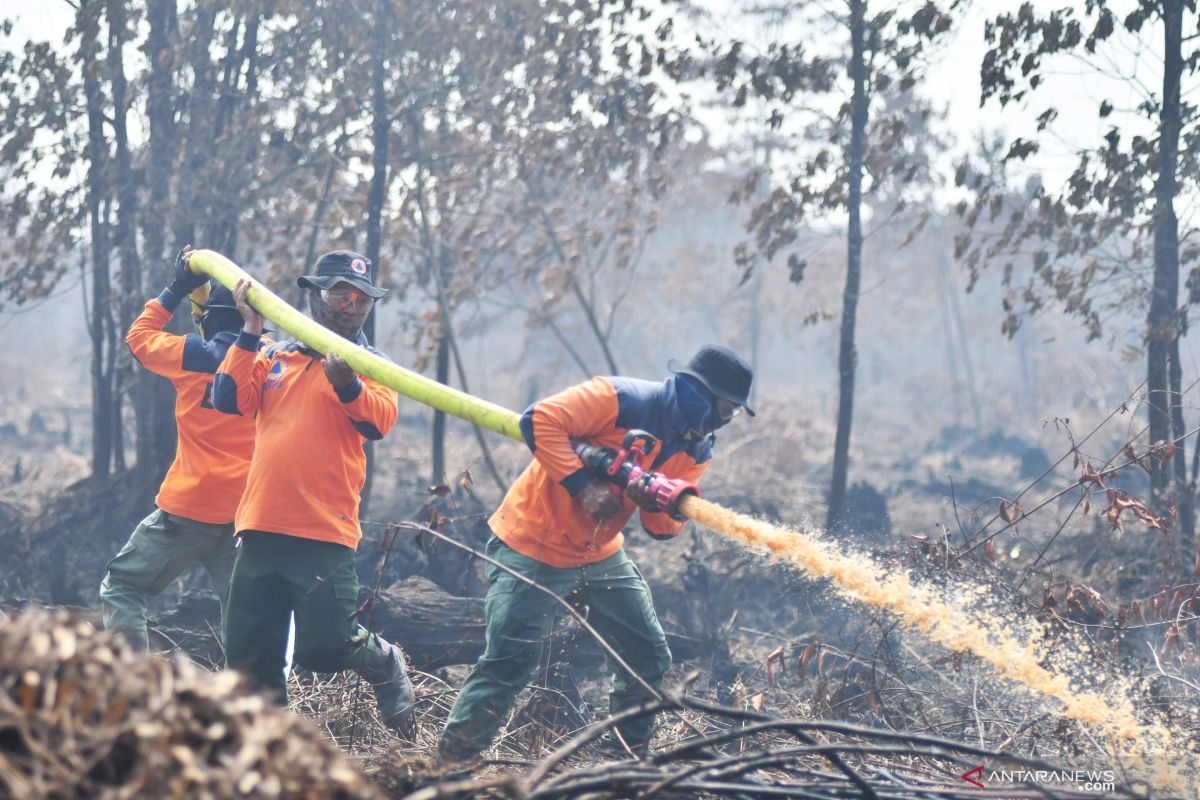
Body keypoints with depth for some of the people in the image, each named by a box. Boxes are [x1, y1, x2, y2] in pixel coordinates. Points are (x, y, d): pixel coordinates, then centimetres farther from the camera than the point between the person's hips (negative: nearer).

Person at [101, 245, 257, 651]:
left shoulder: (196, 355, -8)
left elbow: (138, 336, 8)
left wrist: (175, 290, 17)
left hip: (189, 508, -4)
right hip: (247, 510, 4)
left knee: (122, 586, 8)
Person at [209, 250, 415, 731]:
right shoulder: (274, 357, 16)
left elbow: (378, 423, -12)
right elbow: (230, 401, 1)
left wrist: (346, 384, -30)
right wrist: (250, 333, -4)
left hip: (324, 533, -4)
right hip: (261, 528, 4)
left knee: (323, 649, -12)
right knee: (248, 657, 5)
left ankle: (384, 663, 19)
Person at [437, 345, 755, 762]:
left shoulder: (696, 452, 1)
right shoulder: (622, 400, -23)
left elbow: (660, 527, 2)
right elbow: (540, 421, -28)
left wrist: (674, 508, -22)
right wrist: (583, 486, -31)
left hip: (601, 554, 8)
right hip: (533, 549, -8)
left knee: (649, 657, 7)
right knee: (509, 661, -13)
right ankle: (451, 763, -3)